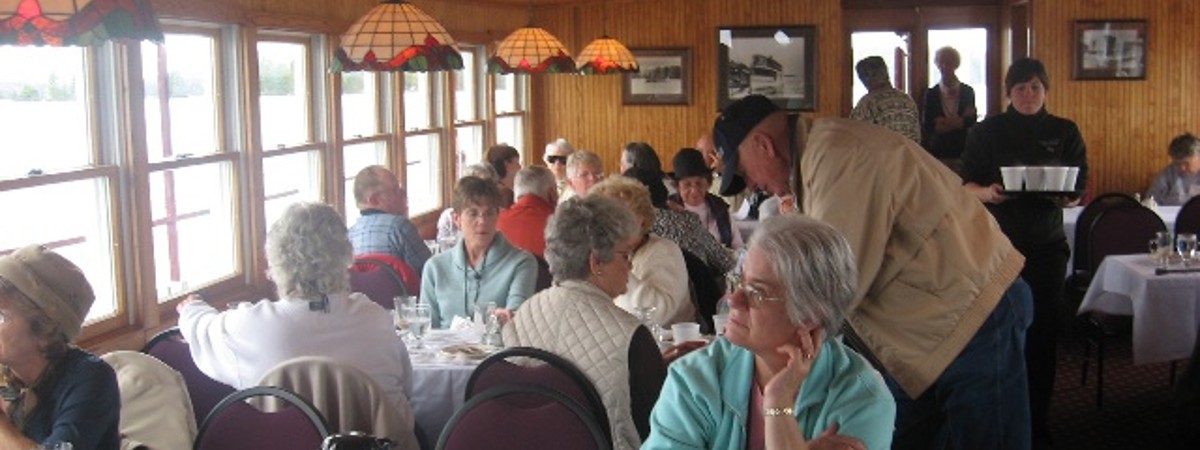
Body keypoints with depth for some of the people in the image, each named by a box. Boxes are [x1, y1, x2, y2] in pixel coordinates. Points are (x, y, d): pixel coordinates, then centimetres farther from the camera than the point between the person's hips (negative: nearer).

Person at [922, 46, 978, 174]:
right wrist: (960, 121, -4)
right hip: (938, 152, 0)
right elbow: (927, 126, -1)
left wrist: (944, 123, -9)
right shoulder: (931, 94, 7)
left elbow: (972, 121, 0)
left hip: (962, 152, 0)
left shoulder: (967, 92, 8)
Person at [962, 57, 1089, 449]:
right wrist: (988, 192, -19)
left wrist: (1067, 197, -16)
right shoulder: (987, 131, 5)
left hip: (1046, 243, 1)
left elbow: (1080, 187, 7)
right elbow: (967, 184, 3)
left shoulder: (1064, 132, 8)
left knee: (1042, 331, 0)